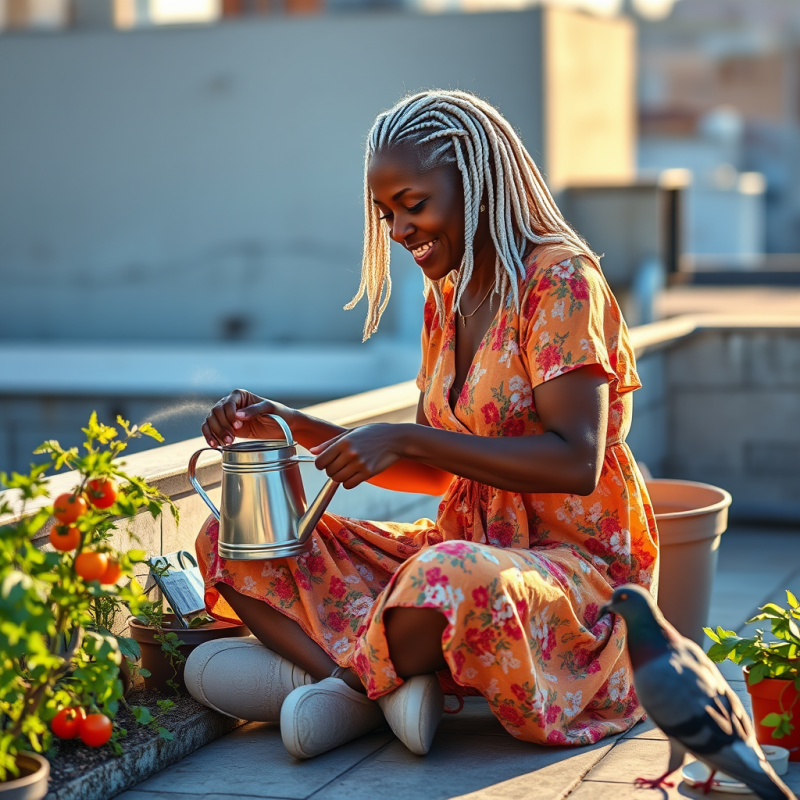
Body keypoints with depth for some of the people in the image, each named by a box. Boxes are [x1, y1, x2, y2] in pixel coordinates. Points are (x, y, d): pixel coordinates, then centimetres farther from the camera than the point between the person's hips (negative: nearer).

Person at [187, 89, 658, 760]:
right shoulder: (448, 298, 13)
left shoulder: (560, 279, -12)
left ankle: (318, 667, -12)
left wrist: (404, 439, -24)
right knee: (233, 539, -3)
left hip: (576, 567, -8)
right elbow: (436, 472, 15)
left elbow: (576, 463, -22)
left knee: (447, 581, -43)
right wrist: (290, 427, 4)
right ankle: (386, 686, -24)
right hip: (470, 547, 8)